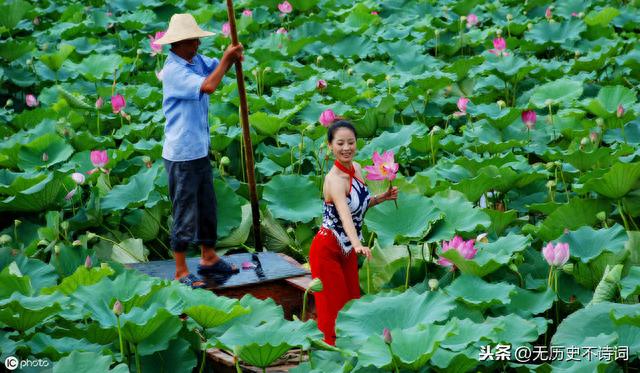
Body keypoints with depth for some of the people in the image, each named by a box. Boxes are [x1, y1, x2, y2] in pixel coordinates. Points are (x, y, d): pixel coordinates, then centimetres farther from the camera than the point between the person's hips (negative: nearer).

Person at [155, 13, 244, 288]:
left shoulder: (196, 60, 6)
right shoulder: (173, 70, -21)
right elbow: (209, 86, -29)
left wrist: (232, 58, -14)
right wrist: (227, 58, -17)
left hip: (200, 150, 9)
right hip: (182, 155, -9)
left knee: (207, 207, 19)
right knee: (185, 213, -1)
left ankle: (208, 258, 34)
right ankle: (181, 271, 8)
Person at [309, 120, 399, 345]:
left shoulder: (356, 168, -1)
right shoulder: (335, 179, -26)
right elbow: (344, 213, -43)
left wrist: (383, 198, -2)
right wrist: (358, 245, -58)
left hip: (347, 249, 8)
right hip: (328, 250, -8)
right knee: (333, 307, 0)